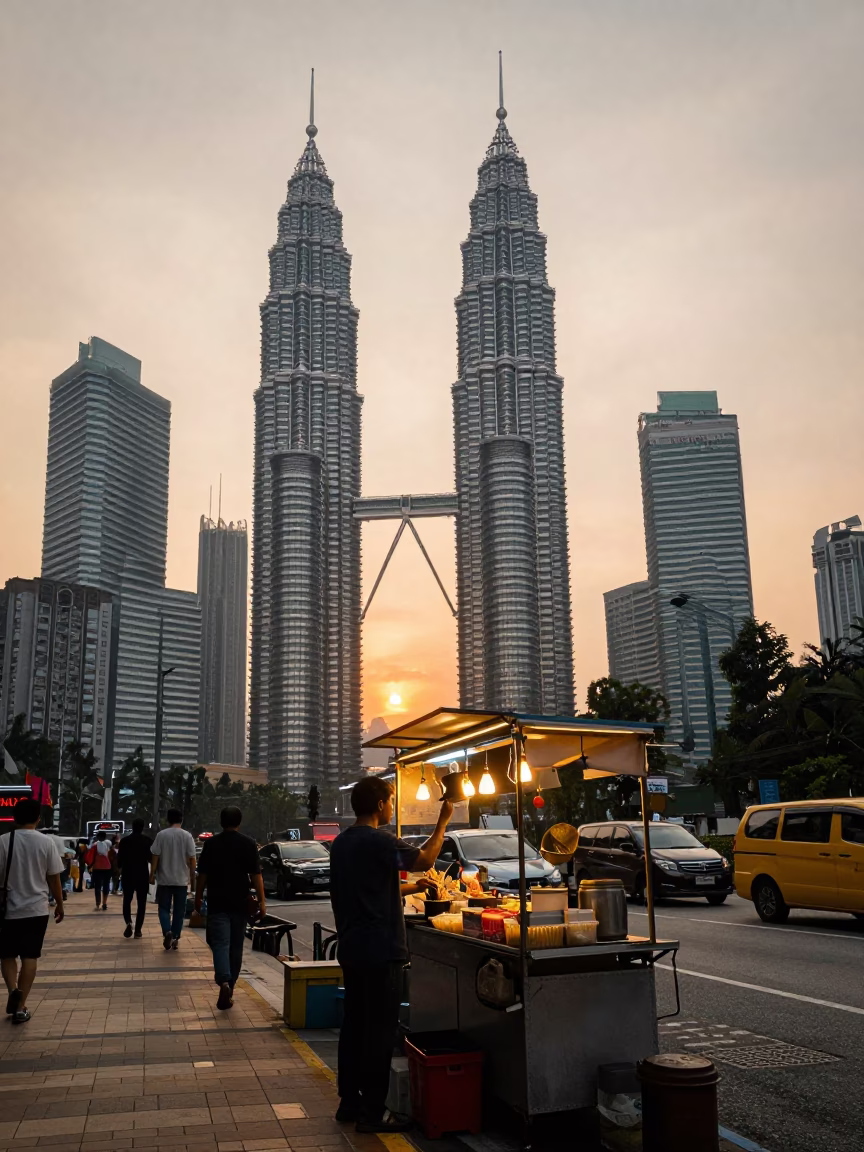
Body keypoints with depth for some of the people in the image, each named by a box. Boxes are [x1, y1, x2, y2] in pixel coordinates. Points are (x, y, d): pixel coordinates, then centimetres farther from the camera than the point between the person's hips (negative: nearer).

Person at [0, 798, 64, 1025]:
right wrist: (59, 904, 12)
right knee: (30, 956, 8)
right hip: (37, 909, 0)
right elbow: (54, 878, -1)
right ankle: (20, 1006, 7)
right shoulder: (46, 842, -6)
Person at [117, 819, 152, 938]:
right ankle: (138, 930, 2)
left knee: (127, 900, 14)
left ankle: (128, 922, -11)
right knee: (141, 903, 7)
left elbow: (119, 858, 0)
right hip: (143, 875, -1)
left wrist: (120, 868, 19)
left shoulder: (125, 840, -2)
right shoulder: (148, 841, -3)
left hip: (128, 874, 1)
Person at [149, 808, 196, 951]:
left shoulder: (161, 835, -5)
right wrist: (192, 878, 7)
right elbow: (191, 859, -3)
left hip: (164, 879, 0)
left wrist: (152, 874, 6)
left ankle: (167, 931, -12)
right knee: (179, 910, 10)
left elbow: (155, 856, -5)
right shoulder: (187, 836, -4)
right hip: (181, 880, 1)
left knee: (164, 908, 9)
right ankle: (175, 937, 10)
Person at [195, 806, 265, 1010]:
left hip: (217, 902, 0)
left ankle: (224, 982, -26)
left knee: (220, 943, -4)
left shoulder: (211, 844, 0)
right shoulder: (248, 843, -2)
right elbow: (256, 875, -5)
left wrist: (198, 897, 14)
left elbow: (202, 874, 3)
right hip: (240, 902, 1)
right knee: (236, 946, 11)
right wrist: (261, 901, -2)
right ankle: (229, 989, 17)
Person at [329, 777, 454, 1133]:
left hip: (351, 948, 10)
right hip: (379, 951, -9)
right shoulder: (377, 841, -18)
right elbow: (424, 860, -20)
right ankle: (371, 1113, 4)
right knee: (380, 1032, -2)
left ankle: (349, 1101, 24)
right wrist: (443, 820, -11)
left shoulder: (341, 842, 11)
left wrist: (408, 888, 20)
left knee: (354, 1024, 16)